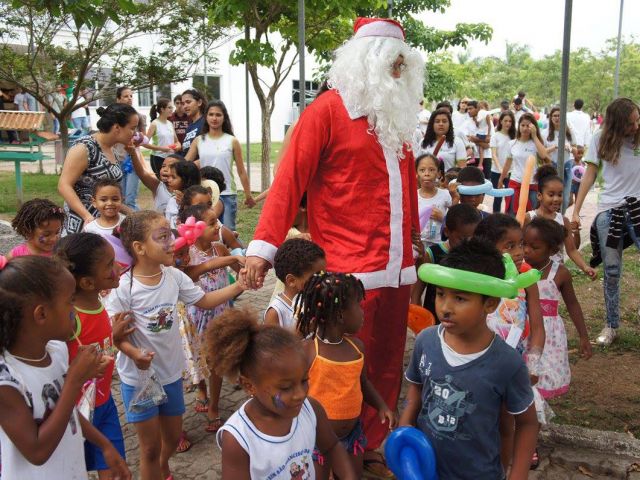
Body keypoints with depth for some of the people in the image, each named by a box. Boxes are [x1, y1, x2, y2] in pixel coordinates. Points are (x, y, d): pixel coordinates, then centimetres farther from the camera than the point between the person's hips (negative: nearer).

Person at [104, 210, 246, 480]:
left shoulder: (174, 276, -6)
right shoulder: (124, 287, -22)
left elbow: (204, 301, 4)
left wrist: (238, 286, -8)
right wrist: (134, 353, -38)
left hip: (171, 372, 6)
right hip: (138, 378, -5)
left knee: (173, 438, 24)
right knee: (151, 447, 8)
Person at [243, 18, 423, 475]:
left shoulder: (395, 117, 17)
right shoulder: (328, 109, -5)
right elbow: (290, 178, -12)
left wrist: (414, 244, 23)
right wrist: (264, 245, -20)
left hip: (398, 268, 7)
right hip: (351, 272, -7)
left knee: (387, 367, 13)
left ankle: (374, 447, 30)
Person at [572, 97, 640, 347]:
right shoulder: (601, 139, 1)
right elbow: (590, 175, 5)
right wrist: (576, 210, 2)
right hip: (608, 210, 0)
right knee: (611, 270, 6)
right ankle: (611, 326, 17)